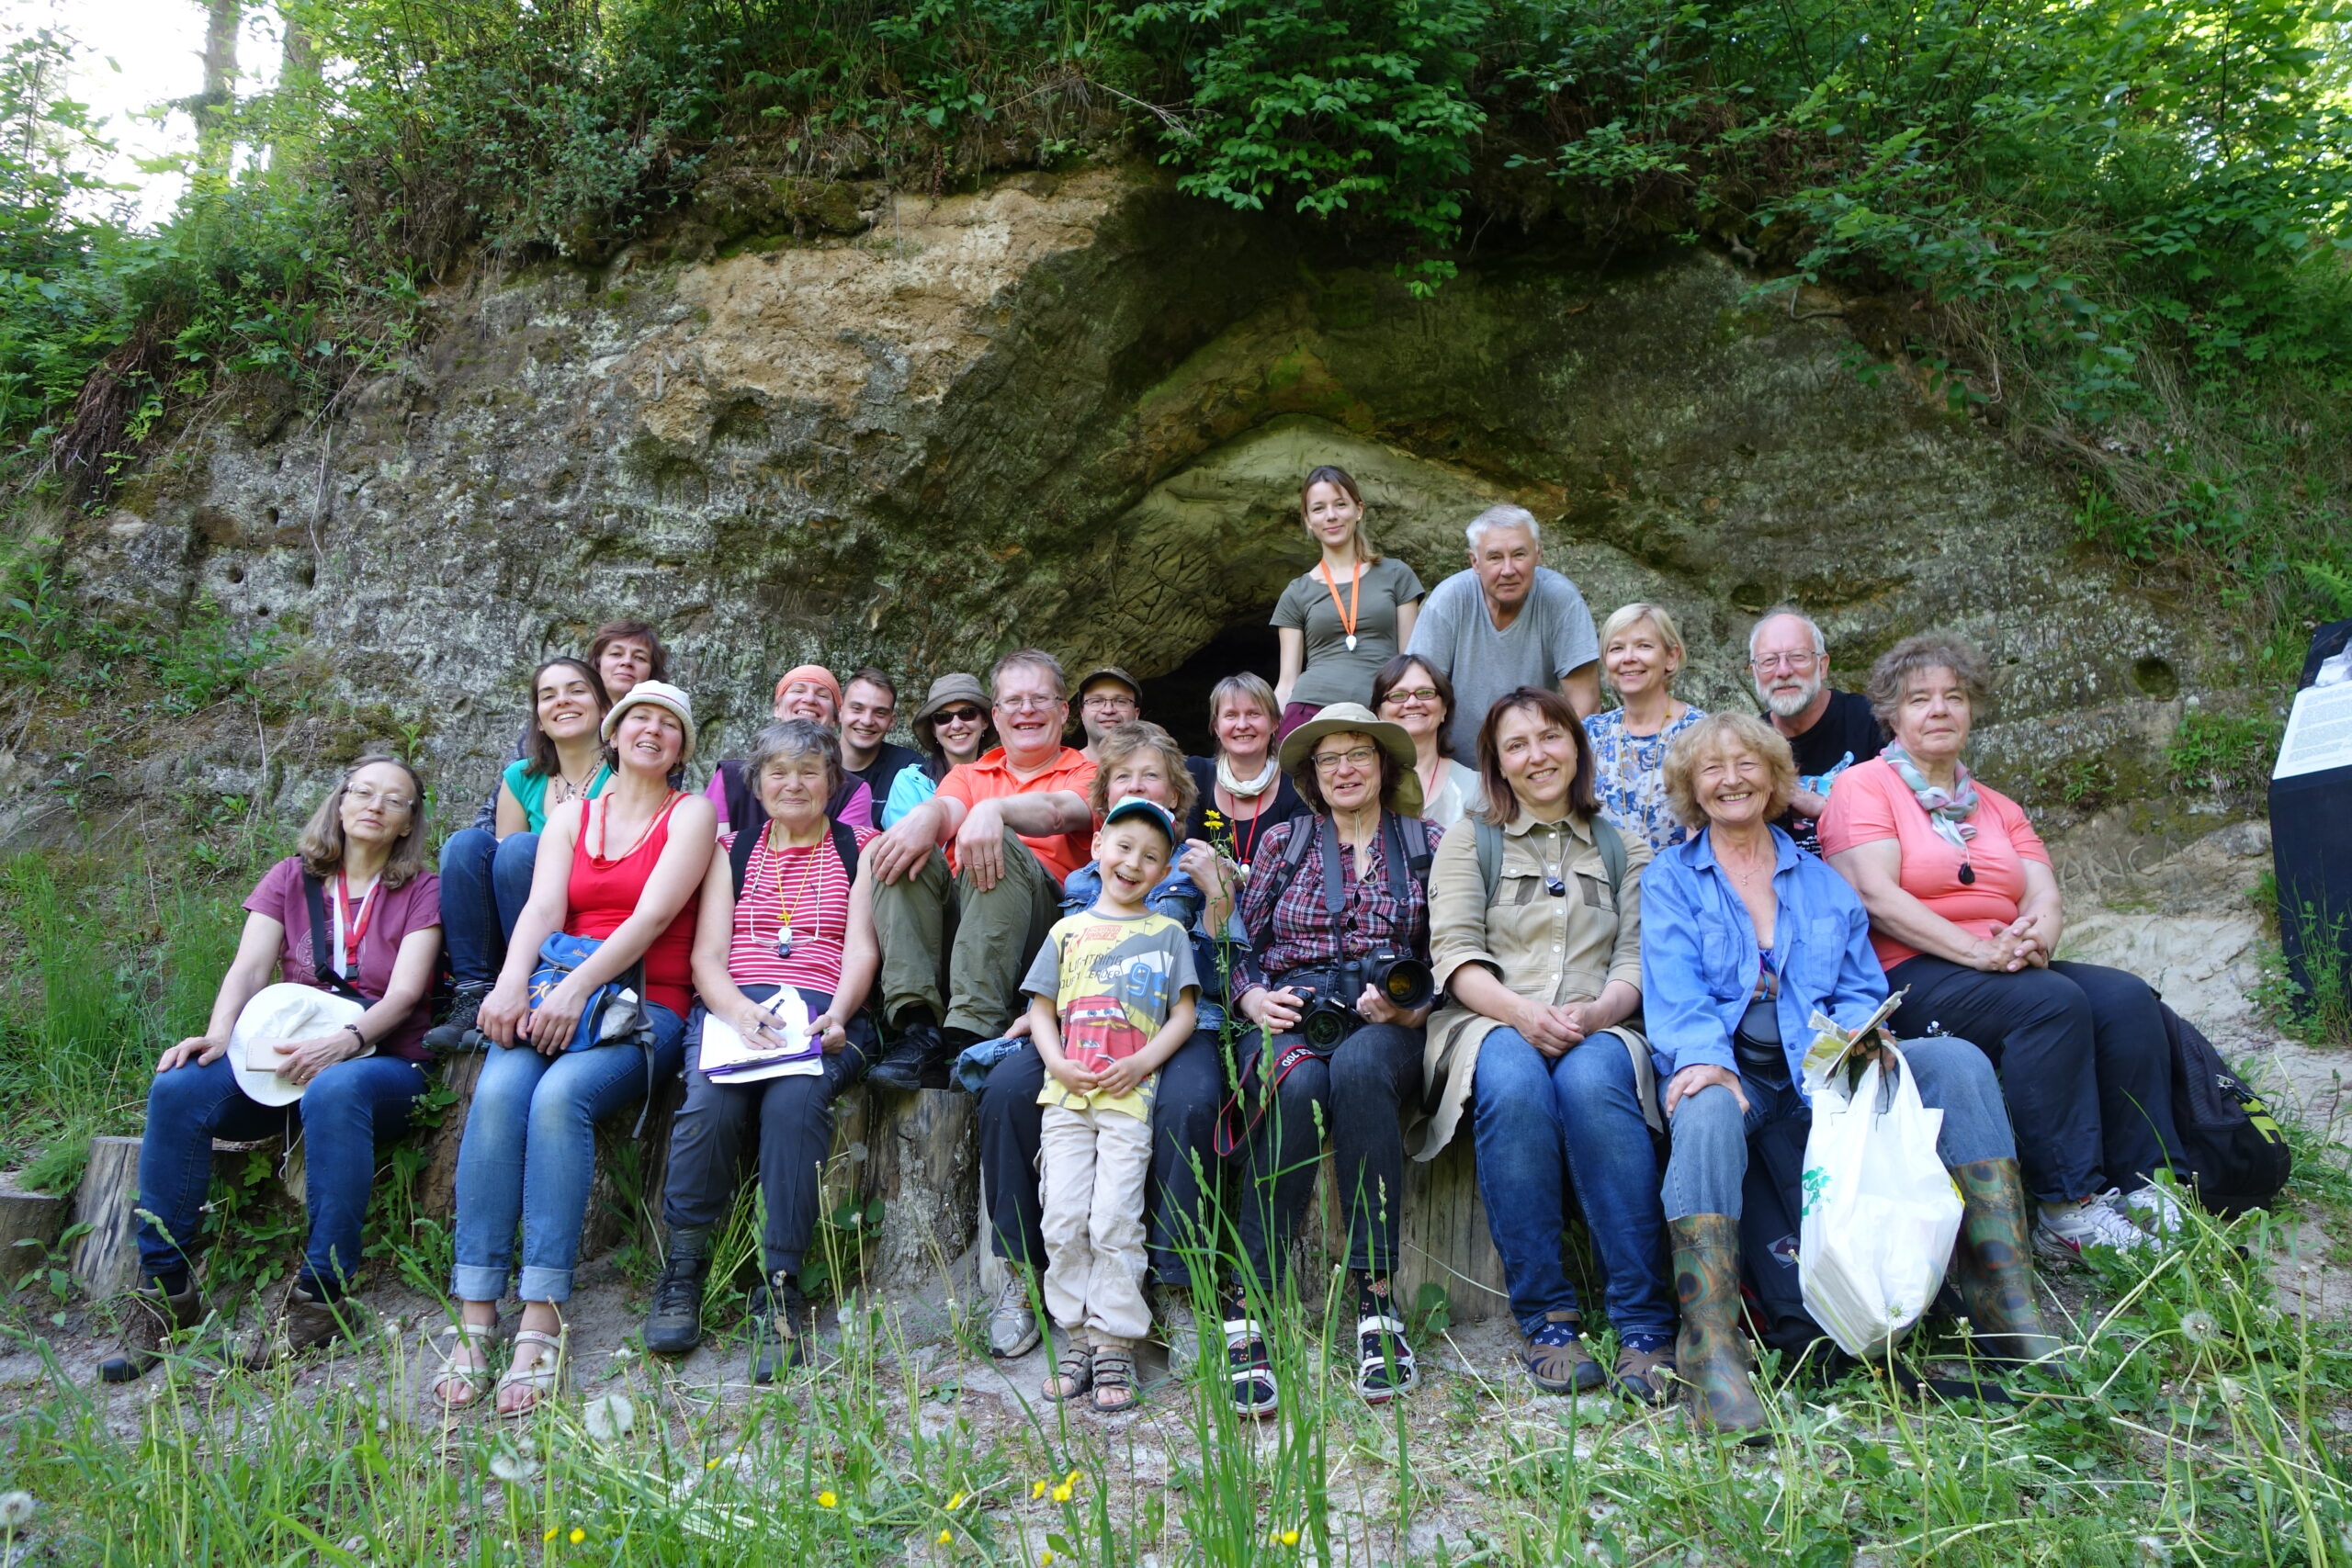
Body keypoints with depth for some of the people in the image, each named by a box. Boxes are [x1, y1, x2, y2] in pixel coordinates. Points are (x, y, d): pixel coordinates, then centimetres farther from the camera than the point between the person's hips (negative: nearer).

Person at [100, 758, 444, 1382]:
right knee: (176, 1089, -26)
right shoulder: (291, 879, 14)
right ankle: (164, 1288, -14)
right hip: (282, 1057, 3)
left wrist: (344, 1042, -27)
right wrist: (218, 1036, -20)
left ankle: (322, 1295, -30)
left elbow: (403, 993, -8)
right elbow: (248, 969, 0)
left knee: (334, 1091, -38)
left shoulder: (421, 892, 5)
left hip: (384, 1065, -3)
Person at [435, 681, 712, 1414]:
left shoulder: (691, 814, 7)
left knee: (560, 1095, -32)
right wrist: (512, 983, -18)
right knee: (498, 1091, -27)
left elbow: (653, 915, -8)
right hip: (553, 999, 3)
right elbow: (542, 908, 2)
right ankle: (473, 1323, -27)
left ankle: (541, 1328, -32)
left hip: (646, 1007, -3)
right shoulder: (570, 816, 19)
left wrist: (578, 987, -20)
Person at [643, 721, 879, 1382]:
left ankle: (780, 1290, -27)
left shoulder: (860, 849, 18)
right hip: (731, 1006, 2)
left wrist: (835, 1016, -15)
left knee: (795, 1100, -34)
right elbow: (706, 955, 10)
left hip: (825, 1013, -1)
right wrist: (740, 1009, -12)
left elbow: (862, 948, 5)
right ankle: (682, 1274, -13)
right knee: (709, 1101, -31)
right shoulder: (733, 851, 23)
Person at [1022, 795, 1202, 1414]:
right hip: (1066, 1094, 2)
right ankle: (1076, 1336, 9)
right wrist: (1058, 1063, -4)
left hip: (1132, 1095, -2)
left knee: (1114, 1218, -9)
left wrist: (1142, 1062, -9)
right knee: (1063, 1217, -3)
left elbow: (1183, 1015, 6)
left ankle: (1115, 1342, 1)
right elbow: (1042, 1009, 14)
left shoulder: (1167, 932, 12)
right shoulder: (1068, 930, 15)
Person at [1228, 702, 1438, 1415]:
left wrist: (1410, 1007, -9)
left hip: (1385, 1027, 0)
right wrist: (1256, 1001, -6)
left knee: (1357, 1068, -38)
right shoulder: (1284, 841, 18)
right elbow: (1240, 942, 14)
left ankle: (1375, 1298, -34)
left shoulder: (1427, 844, 16)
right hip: (1292, 1016, 1)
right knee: (1299, 1085, -36)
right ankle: (1250, 1312, -33)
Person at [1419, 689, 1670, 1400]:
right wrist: (1521, 1011, -17)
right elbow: (1454, 952, 2)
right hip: (1491, 1023, 0)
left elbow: (1637, 960, 7)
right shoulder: (1468, 839, 16)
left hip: (1597, 1029, 1)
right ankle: (1545, 1319, -26)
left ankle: (1645, 1326, -30)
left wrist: (1595, 1013, -15)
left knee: (1593, 1081, -35)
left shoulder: (1625, 850, 20)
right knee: (1515, 1084, -35)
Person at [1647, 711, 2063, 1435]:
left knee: (1958, 1061, -19)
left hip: (1817, 1069, 4)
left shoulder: (1822, 882, 22)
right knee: (1707, 1111, -37)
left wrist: (1855, 1031, -10)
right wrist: (1705, 1058, -25)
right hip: (1728, 1068, -3)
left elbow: (1863, 989, 15)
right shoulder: (1670, 878, 11)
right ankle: (1711, 1355, -40)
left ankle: (2008, 1307, -19)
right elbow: (1673, 991, -4)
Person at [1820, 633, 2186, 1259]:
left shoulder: (1998, 808, 23)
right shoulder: (1864, 786, 2)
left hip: (2006, 968, 7)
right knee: (2052, 1002, -28)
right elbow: (1877, 897, -12)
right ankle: (2067, 1210, -26)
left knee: (2126, 998, -17)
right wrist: (1980, 952, -21)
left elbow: (2046, 897, 9)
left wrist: (2034, 938, -16)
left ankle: (2142, 1186, -14)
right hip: (1909, 977, -6)